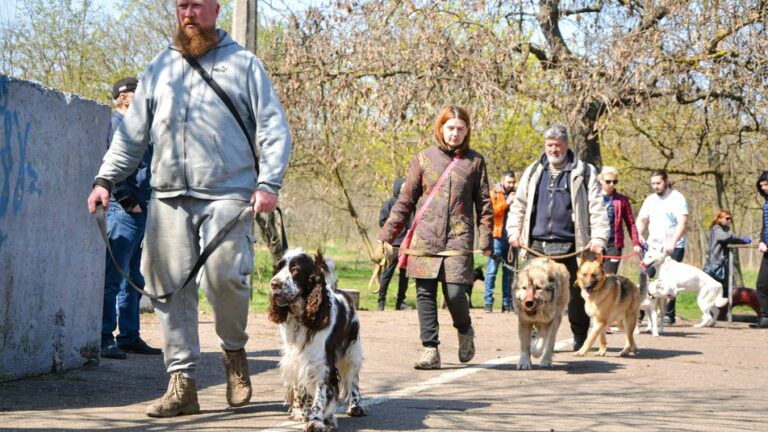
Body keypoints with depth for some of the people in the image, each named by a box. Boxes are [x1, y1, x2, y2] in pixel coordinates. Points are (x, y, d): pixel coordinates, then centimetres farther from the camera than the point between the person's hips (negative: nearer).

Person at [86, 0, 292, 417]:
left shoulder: (242, 63, 10)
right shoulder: (159, 68, 19)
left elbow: (274, 128, 4)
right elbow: (131, 133, 20)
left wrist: (269, 183, -9)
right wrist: (105, 179, 8)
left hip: (227, 194, -4)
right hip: (168, 197, 4)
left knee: (223, 276, -18)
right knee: (169, 285, -2)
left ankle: (234, 351, 11)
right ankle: (182, 383, 4)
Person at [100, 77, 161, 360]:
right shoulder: (114, 124, -6)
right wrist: (128, 201, -17)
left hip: (141, 211, 10)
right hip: (123, 210, -10)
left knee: (134, 279, 13)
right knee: (113, 276, -10)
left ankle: (129, 336, 19)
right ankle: (105, 338, -9)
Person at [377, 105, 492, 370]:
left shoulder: (474, 161, 10)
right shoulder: (424, 159, 10)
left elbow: (484, 204, 11)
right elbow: (405, 201, 11)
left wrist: (485, 241, 1)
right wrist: (386, 235, 5)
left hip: (458, 239, -1)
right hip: (425, 238, 1)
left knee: (455, 293, -12)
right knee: (425, 293, -3)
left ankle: (465, 331, 19)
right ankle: (430, 350, 4)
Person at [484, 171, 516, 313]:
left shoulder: (515, 194, 18)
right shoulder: (493, 193, 4)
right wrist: (506, 203, -14)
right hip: (497, 237, -5)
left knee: (509, 271, 8)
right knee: (492, 270, -8)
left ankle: (507, 303, 12)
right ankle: (488, 302, -6)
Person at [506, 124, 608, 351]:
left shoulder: (583, 173, 6)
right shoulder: (533, 172, 16)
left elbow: (596, 207, 0)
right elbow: (519, 205, 18)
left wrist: (598, 237, -11)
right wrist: (514, 230, 4)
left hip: (569, 247, -2)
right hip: (537, 245, 2)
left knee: (576, 293, 5)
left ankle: (580, 337, 20)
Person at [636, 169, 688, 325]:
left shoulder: (677, 198, -5)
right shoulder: (650, 200, 13)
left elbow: (682, 222, -15)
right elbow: (642, 220, 15)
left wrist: (673, 242, -26)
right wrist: (639, 234, -6)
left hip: (673, 247, -5)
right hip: (652, 246, 5)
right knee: (644, 276, -6)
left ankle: (669, 314, 1)